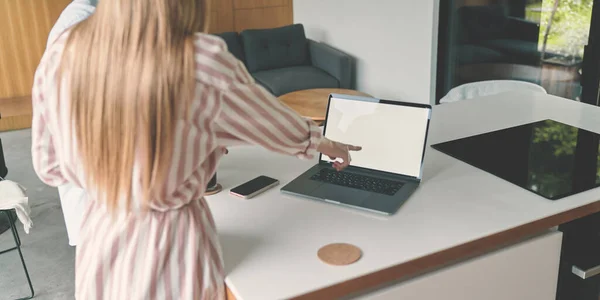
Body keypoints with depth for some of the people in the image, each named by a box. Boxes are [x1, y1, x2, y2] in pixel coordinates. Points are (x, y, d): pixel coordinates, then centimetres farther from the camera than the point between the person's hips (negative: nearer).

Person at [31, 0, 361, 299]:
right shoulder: (203, 61, -25)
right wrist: (323, 143, 14)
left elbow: (49, 167, 0)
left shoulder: (62, 52, -11)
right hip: (172, 244, -4)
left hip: (100, 241, 5)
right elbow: (280, 128, -7)